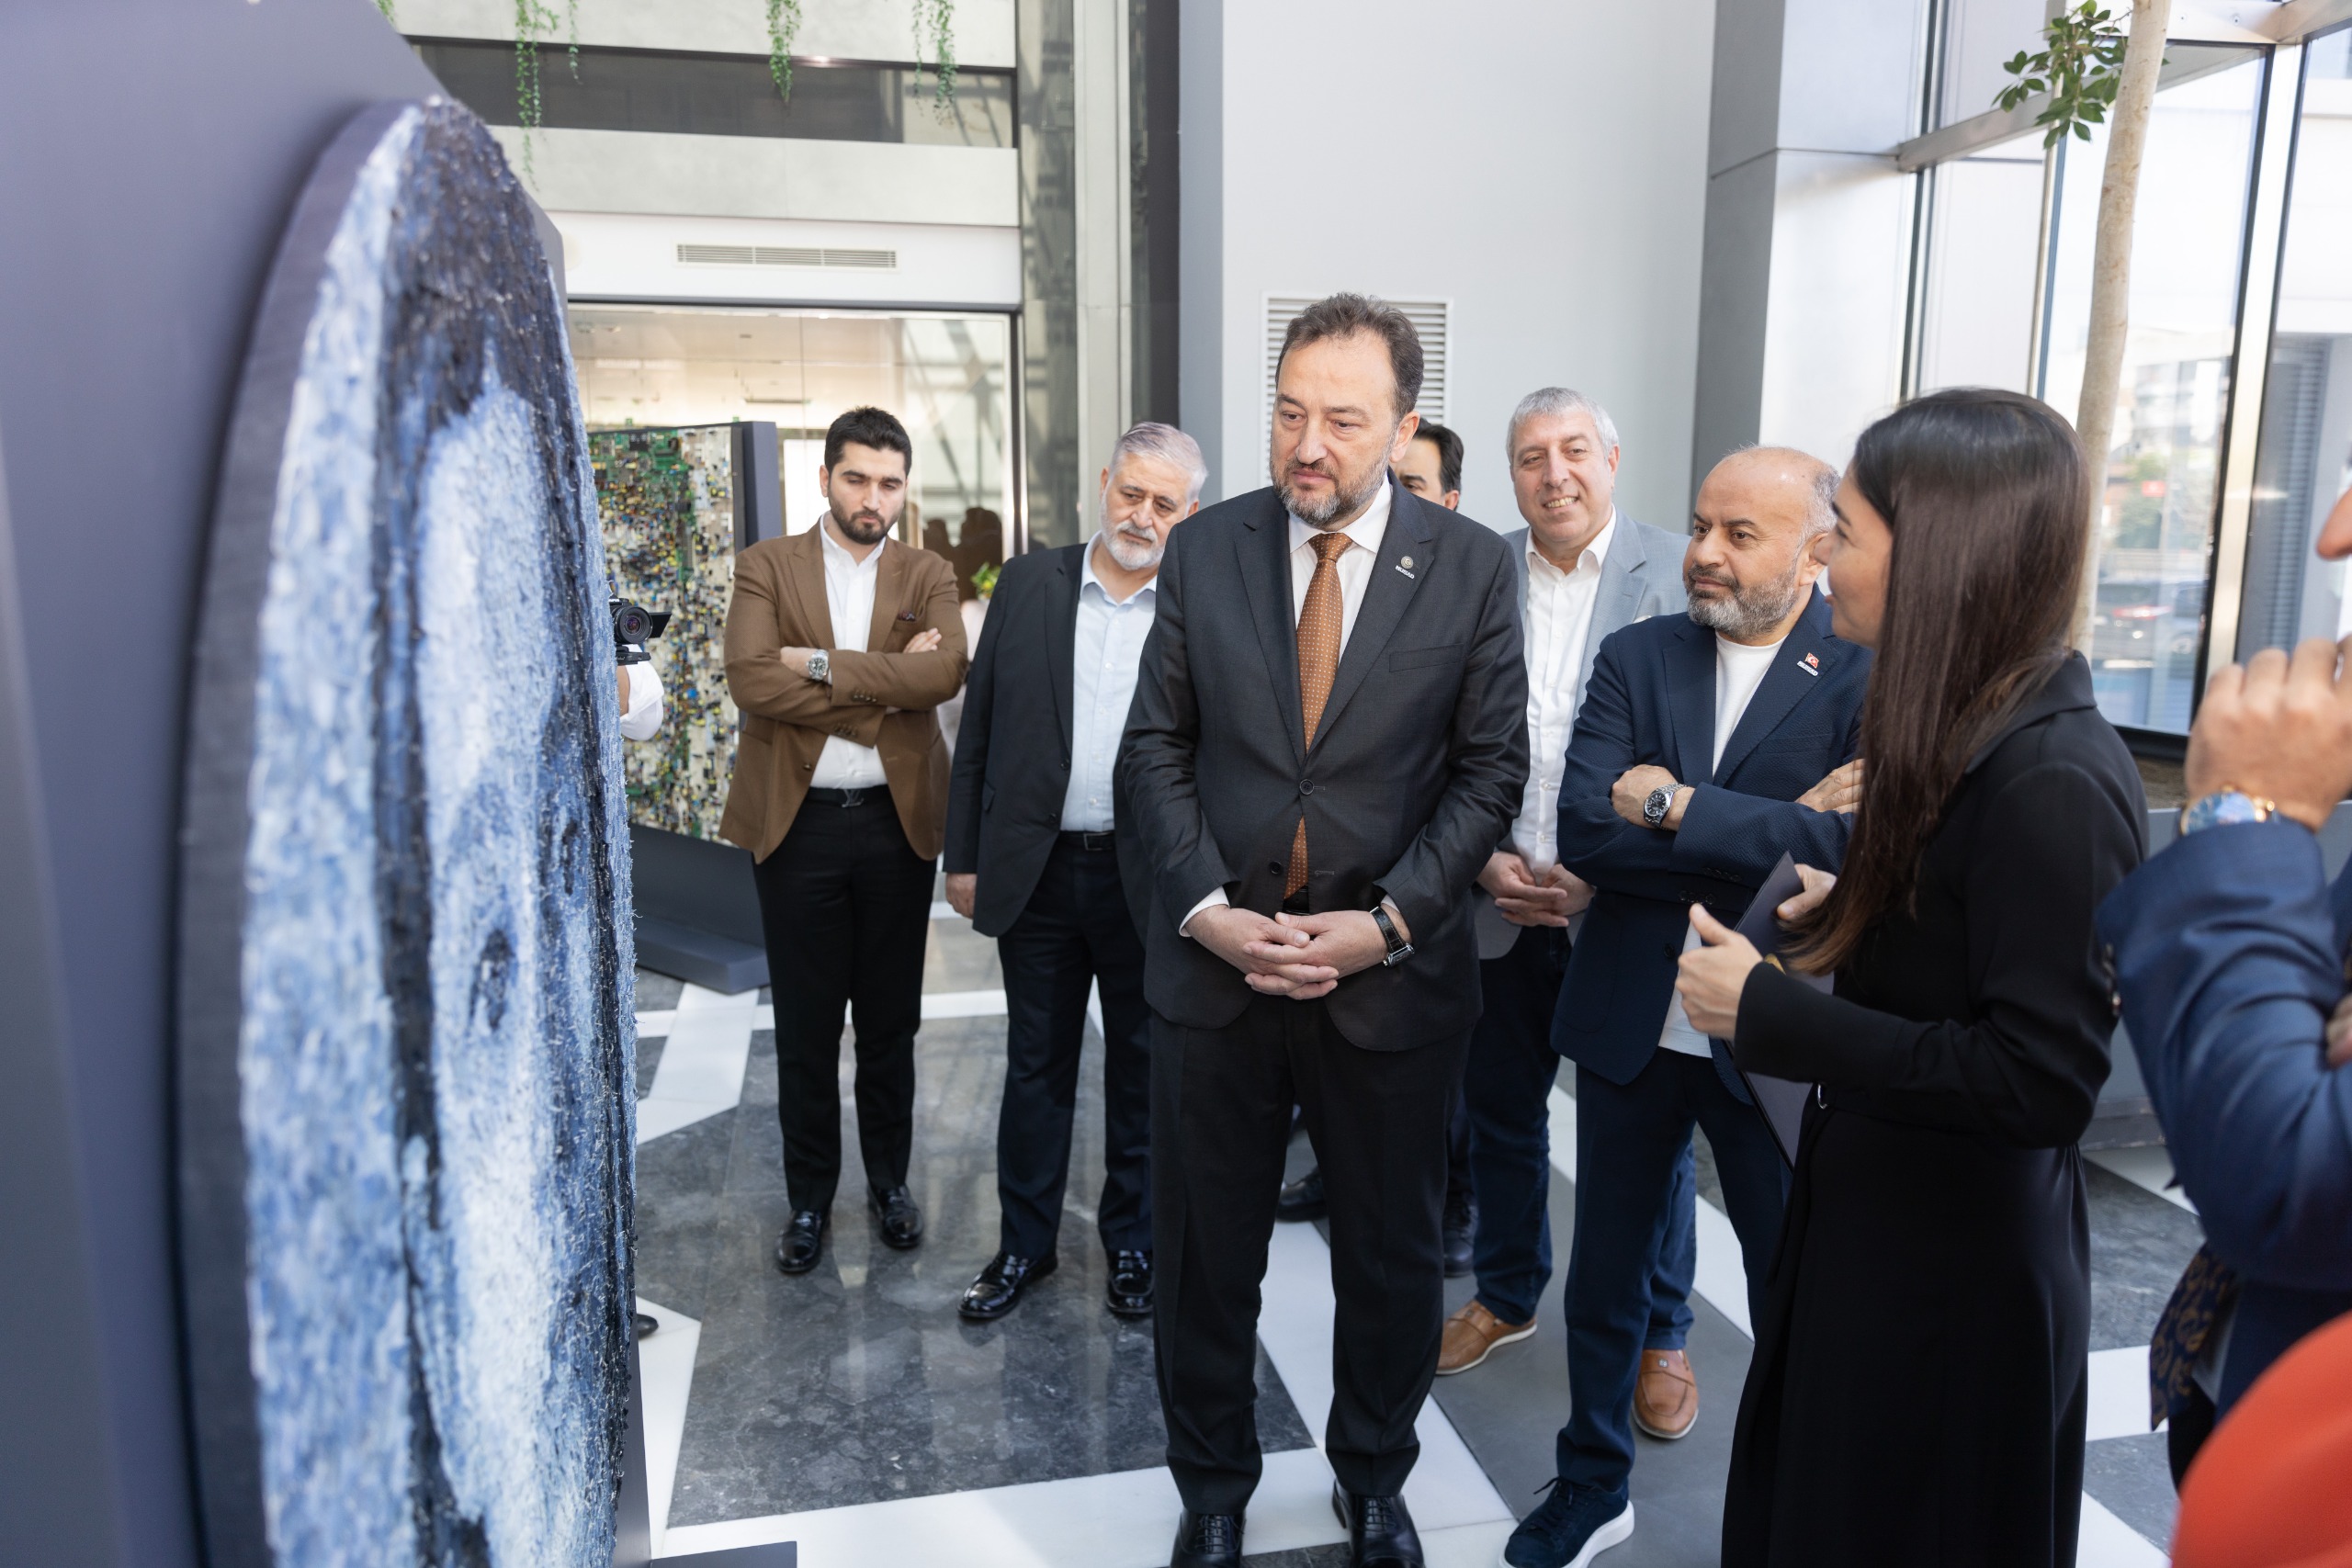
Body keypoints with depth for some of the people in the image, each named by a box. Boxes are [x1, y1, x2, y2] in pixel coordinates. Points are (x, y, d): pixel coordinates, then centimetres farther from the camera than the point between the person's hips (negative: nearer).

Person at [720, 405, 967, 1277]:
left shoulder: (928, 577, 6)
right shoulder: (767, 566, 3)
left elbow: (944, 673, -14)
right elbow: (750, 680, -14)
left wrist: (822, 664, -17)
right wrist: (883, 683, -14)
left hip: (897, 820, 1)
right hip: (798, 822, -1)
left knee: (891, 1021, 13)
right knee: (804, 1029, 8)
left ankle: (889, 1181, 31)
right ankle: (809, 1199, 25)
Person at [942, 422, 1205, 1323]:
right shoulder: (1029, 584, 3)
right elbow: (979, 730, 5)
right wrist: (963, 855, 3)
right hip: (1038, 871, 2)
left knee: (1144, 1070, 13)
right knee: (1035, 1066, 14)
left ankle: (1132, 1241, 32)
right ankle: (1024, 1243, 31)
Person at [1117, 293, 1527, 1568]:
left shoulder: (1471, 567, -4)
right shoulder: (1203, 549, -1)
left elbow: (1489, 767, -3)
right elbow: (1157, 748, 1)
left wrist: (1387, 921, -13)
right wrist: (1209, 909, -12)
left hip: (1394, 976, 0)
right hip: (1215, 965, 1)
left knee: (1392, 1256, 17)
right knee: (1204, 1254, 15)